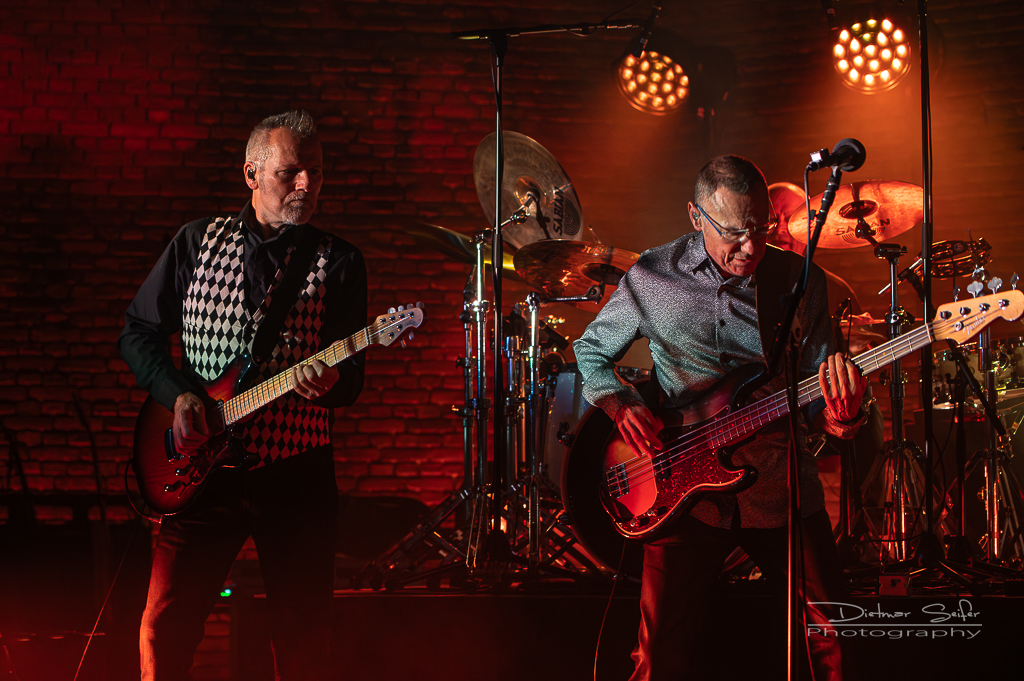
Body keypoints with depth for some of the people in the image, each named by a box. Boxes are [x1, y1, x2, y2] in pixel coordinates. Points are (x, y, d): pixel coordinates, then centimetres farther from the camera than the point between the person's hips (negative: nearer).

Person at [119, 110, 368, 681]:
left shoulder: (339, 262, 4)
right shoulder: (199, 241, 7)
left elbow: (353, 379, -1)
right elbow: (138, 331, 11)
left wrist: (331, 382, -25)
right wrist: (178, 394, -5)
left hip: (297, 471, 0)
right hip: (201, 466, 1)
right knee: (163, 632, -4)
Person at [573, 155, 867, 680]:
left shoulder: (799, 280, 0)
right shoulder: (652, 277, -2)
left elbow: (816, 396, 3)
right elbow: (591, 349, 12)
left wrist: (838, 415, -21)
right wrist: (621, 405, -7)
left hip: (779, 488, 1)